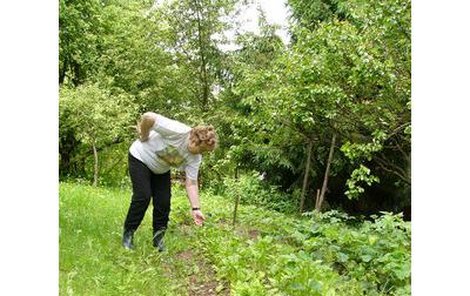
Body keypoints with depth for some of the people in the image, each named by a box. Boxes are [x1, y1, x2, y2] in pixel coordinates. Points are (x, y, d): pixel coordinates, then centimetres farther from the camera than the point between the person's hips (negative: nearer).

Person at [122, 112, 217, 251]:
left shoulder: (195, 158, -17)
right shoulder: (177, 131, -37)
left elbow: (191, 183, -16)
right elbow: (148, 117, -37)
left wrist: (195, 208, -24)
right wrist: (143, 137, -22)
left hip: (161, 170, 6)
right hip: (140, 158, -5)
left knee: (164, 202, -4)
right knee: (143, 197, -14)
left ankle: (158, 238, 11)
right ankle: (128, 234, 3)